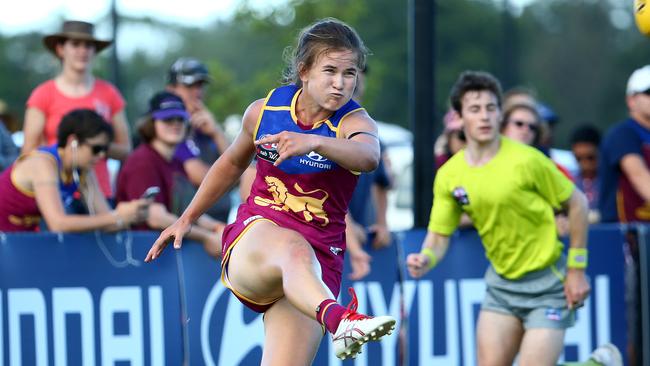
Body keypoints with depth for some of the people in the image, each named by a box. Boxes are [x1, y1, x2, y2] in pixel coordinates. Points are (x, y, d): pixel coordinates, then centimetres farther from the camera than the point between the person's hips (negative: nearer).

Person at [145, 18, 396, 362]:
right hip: (252, 237, -1)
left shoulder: (355, 123, -6)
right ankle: (339, 319, -69)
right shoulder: (263, 111, 4)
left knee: (286, 360, -16)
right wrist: (186, 219, 29)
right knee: (293, 248, -39)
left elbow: (368, 157, -32)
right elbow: (231, 163, 25)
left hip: (318, 261, 1)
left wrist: (313, 142, -50)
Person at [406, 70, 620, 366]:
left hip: (547, 283, -5)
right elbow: (439, 235, 2)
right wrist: (425, 259, -21)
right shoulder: (448, 175, -5)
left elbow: (577, 203, -8)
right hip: (502, 283, 5)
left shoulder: (526, 160, -18)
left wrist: (576, 270, -8)